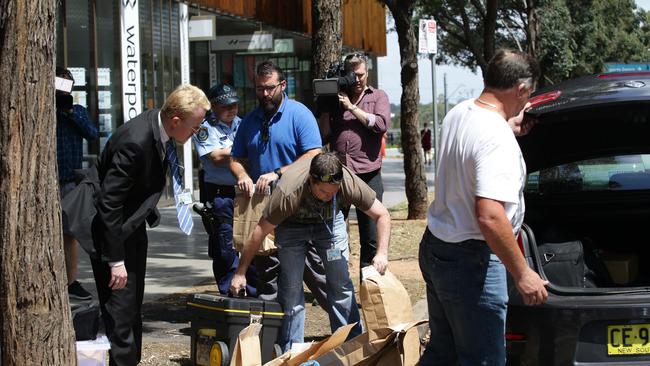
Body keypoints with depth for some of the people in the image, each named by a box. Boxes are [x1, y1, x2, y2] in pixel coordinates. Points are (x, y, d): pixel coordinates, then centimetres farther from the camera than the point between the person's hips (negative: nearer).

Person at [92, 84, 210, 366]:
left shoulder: (159, 127, -5)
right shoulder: (135, 141, -31)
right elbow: (108, 202, -28)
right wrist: (115, 261, -26)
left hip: (133, 225, 9)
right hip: (110, 229, -9)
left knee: (134, 303, 17)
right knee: (120, 306, -7)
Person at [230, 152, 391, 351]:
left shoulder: (349, 183, -34)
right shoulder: (288, 192, -40)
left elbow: (382, 215, -22)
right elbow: (260, 232, -29)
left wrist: (382, 253, -35)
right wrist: (241, 272, -23)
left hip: (330, 220, 2)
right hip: (292, 223, -2)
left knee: (341, 283, -5)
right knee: (291, 285, -8)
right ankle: (291, 351, 3)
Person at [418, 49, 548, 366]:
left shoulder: (457, 113, 4)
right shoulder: (499, 140, -24)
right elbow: (490, 217, -31)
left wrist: (510, 127, 25)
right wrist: (522, 274, -23)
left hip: (433, 246, 9)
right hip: (470, 261, -9)